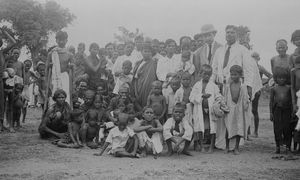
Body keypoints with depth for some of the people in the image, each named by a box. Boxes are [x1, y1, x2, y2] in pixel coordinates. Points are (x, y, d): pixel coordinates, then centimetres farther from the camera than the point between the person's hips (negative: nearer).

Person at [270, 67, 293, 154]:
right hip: (277, 110, -1)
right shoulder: (274, 89, 3)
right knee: (277, 129, 1)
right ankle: (278, 147, 11)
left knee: (287, 128, 1)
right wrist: (271, 112, 0)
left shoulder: (288, 88, 6)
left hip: (286, 110, 1)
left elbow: (290, 100, 9)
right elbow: (271, 101, 4)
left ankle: (288, 146, 13)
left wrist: (292, 112, 5)